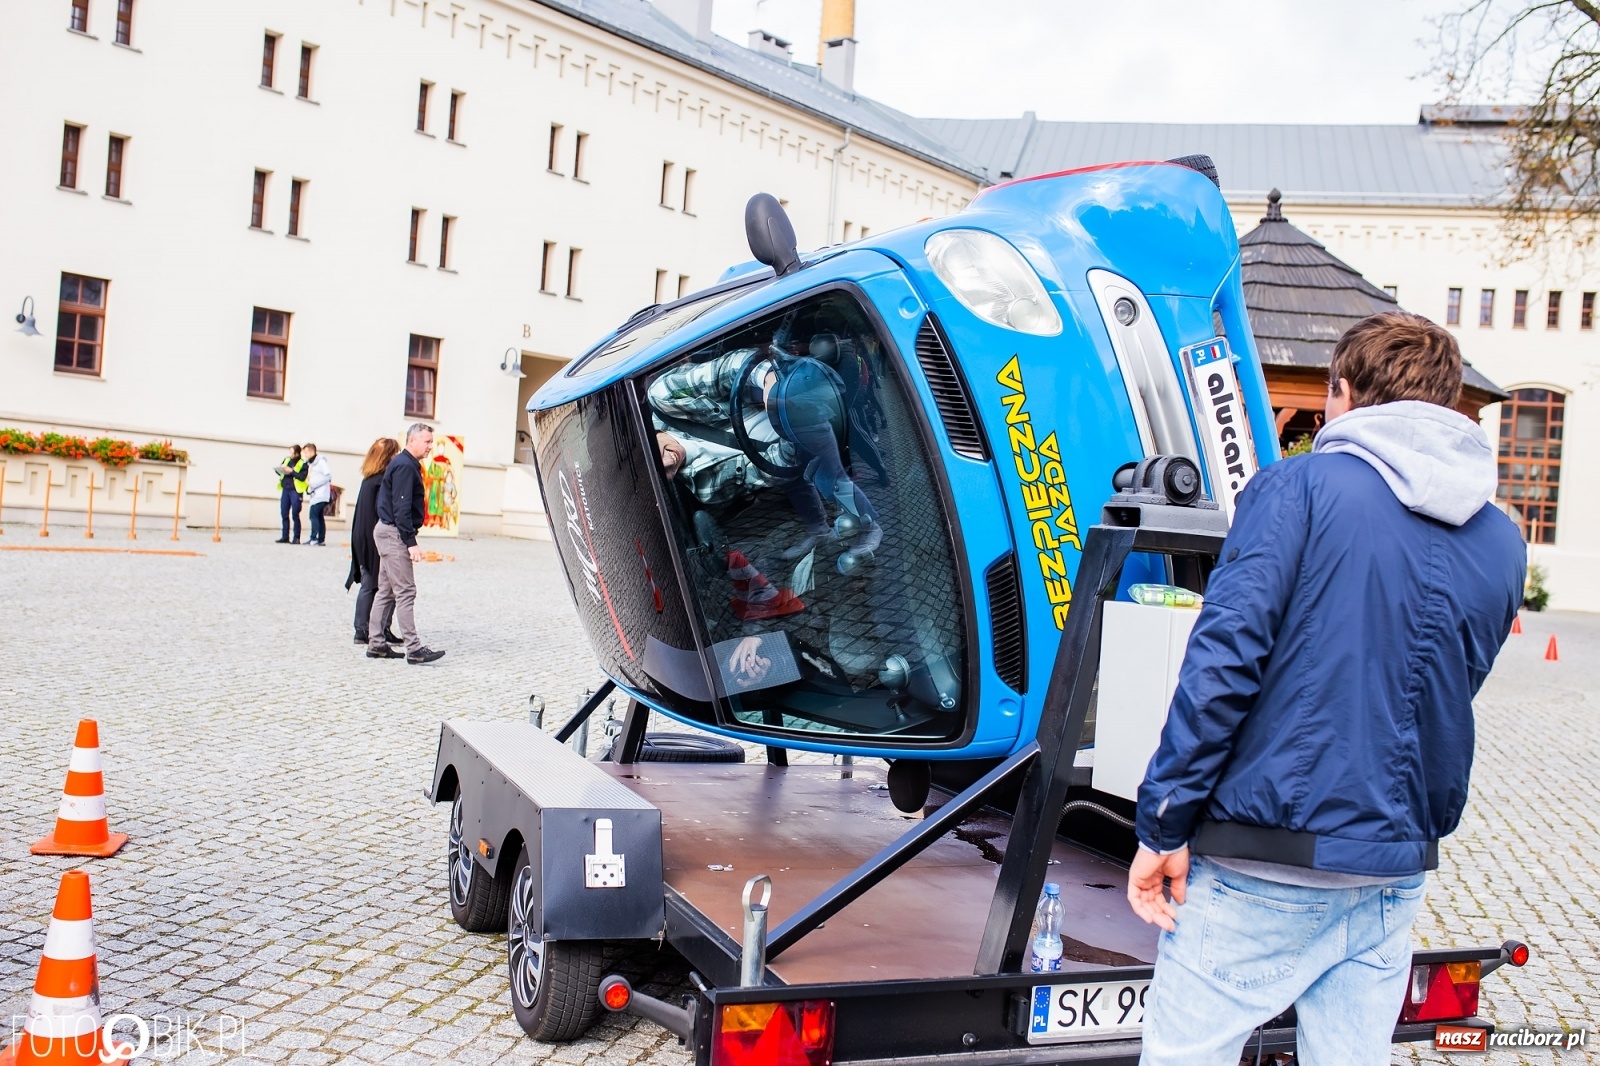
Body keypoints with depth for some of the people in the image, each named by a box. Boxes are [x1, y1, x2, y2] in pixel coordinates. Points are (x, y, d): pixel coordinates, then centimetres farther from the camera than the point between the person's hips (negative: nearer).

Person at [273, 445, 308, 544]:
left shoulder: (302, 463, -3)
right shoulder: (287, 460, 14)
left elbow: (302, 477, -13)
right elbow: (279, 471, 18)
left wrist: (291, 471, -17)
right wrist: (280, 469, -3)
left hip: (295, 491, -6)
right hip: (285, 490, 6)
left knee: (295, 515, -5)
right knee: (284, 514, 6)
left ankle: (296, 538, -1)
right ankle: (285, 537, 12)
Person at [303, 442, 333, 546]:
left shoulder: (321, 461, -7)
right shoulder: (310, 464, 20)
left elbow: (328, 475, -16)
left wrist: (313, 484, -15)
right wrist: (308, 494, 11)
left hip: (321, 494, -9)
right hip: (315, 494, 9)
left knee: (314, 515, -15)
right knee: (319, 517, 8)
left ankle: (313, 538, -18)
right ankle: (321, 539, 10)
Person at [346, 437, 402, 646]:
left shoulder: (368, 479, 11)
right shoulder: (386, 478, -13)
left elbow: (362, 511, 14)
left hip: (363, 539, 8)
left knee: (368, 585, 11)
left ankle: (361, 631, 11)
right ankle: (382, 630, -1)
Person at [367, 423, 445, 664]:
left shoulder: (407, 464, 17)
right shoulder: (404, 466, -15)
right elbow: (401, 507, -21)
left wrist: (409, 539, 16)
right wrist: (411, 543, -23)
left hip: (388, 532, 11)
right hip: (394, 533, -11)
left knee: (386, 590, 12)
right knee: (405, 591, -11)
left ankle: (376, 644, 16)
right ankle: (414, 649, -11)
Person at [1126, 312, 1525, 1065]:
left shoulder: (1300, 487, -9)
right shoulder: (1501, 544, 10)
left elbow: (1224, 660, -17)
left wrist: (1163, 824, -12)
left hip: (1265, 864, -6)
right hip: (1397, 868, 6)